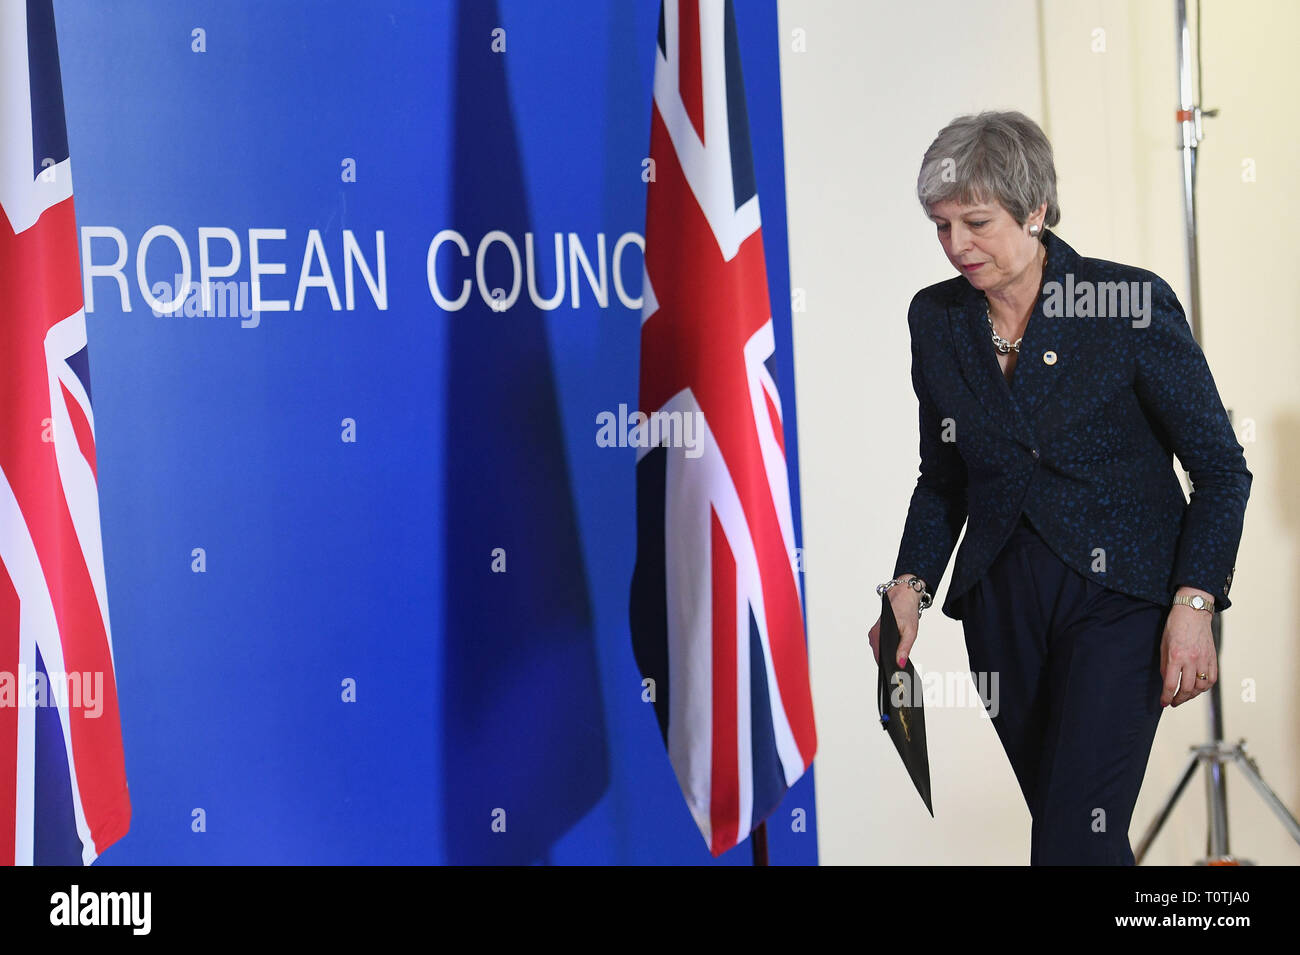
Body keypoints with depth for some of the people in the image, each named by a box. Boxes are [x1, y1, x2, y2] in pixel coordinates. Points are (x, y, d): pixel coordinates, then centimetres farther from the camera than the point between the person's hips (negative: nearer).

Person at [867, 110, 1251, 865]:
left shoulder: (1132, 304, -11)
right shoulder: (937, 319, 4)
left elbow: (1222, 469, -6)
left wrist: (1193, 605, -14)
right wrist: (911, 586, 0)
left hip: (1119, 596, -5)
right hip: (1003, 602, 5)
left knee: (1074, 836, -13)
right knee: (1057, 812, 10)